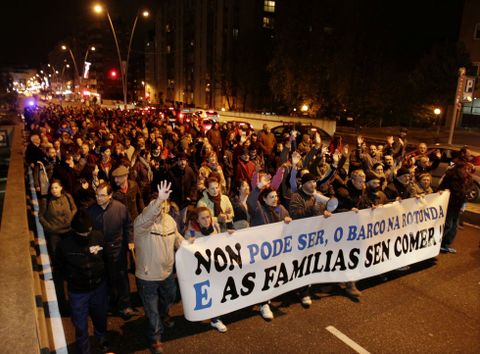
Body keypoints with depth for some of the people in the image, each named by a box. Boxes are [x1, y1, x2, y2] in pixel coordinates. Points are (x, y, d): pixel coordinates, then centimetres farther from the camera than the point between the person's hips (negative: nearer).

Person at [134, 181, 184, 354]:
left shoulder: (169, 220, -7)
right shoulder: (141, 223, -26)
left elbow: (177, 237, 10)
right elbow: (147, 216, -51)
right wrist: (159, 199, -66)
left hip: (167, 272, 6)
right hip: (147, 276, -6)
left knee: (169, 298, 32)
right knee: (152, 309, 12)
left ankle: (163, 315, 65)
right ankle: (155, 338, 36)